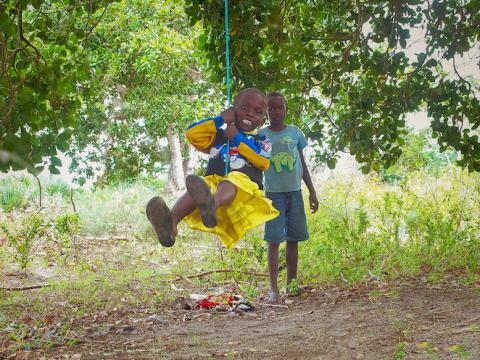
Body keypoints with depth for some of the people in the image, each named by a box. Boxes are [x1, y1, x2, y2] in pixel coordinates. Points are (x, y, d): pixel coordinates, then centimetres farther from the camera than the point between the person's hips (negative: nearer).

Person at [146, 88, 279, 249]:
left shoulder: (261, 140, 21)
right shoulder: (219, 135, 27)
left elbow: (264, 162, -1)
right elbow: (191, 134, 12)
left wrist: (237, 138, 3)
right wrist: (220, 120, 10)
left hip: (245, 186, -3)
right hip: (214, 183, 3)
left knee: (233, 180, -40)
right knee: (200, 186, -34)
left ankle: (211, 204, -78)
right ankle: (170, 220, -66)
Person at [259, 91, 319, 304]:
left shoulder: (295, 132, 8)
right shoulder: (261, 136, 0)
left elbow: (303, 165, 14)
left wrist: (312, 192, 11)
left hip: (295, 192, 3)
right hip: (274, 193, -3)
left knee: (293, 240, 7)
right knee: (274, 240, -6)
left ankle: (292, 283, 17)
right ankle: (273, 289, -5)